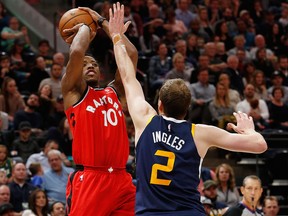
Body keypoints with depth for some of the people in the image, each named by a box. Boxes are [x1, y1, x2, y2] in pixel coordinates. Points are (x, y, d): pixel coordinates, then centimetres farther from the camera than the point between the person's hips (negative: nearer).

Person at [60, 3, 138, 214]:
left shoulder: (113, 92, 21)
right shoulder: (74, 92, 6)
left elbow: (131, 54, 15)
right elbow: (76, 52, -12)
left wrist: (102, 22, 20)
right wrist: (84, 27, 8)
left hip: (121, 179, 6)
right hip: (89, 179, -6)